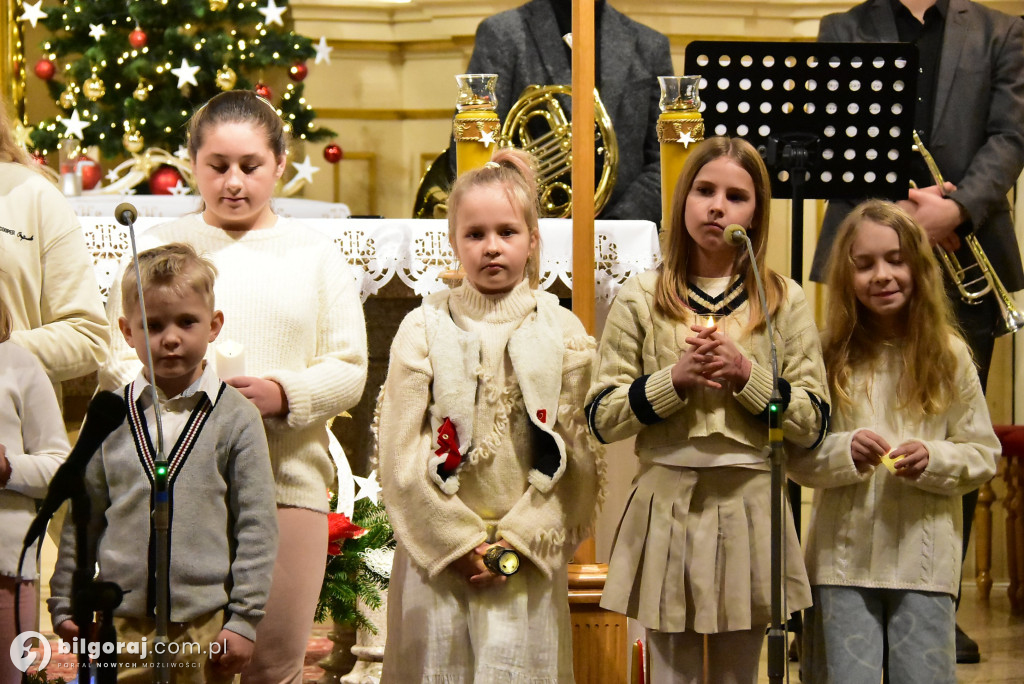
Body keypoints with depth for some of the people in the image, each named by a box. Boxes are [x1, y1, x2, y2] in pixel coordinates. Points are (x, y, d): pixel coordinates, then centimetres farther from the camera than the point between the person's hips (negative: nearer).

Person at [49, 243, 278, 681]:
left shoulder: (236, 418, 0)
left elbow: (256, 527, -1)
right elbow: (82, 518, 11)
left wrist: (243, 619, -4)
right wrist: (65, 605, 10)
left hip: (205, 625, -2)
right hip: (120, 624, 2)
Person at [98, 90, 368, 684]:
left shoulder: (315, 254, 12)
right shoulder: (159, 247, 10)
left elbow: (350, 369, 5)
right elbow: (115, 356, 5)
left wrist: (284, 394, -14)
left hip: (287, 484, 1)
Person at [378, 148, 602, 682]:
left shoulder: (562, 333, 3)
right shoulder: (424, 330, 1)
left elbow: (576, 456, 0)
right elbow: (399, 454, -2)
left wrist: (521, 537, -9)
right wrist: (457, 539, -8)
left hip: (530, 557, 0)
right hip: (436, 554, 0)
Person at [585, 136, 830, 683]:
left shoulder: (784, 301, 4)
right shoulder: (640, 298, 2)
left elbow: (813, 425, 0)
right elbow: (600, 418, -1)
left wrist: (746, 374, -13)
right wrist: (675, 379, -14)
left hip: (750, 512, 1)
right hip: (665, 509, -1)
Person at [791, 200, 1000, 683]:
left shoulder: (948, 355, 2)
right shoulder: (829, 354, 1)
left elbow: (983, 455, 5)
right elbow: (796, 458, 2)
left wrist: (933, 459, -14)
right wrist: (844, 451, -17)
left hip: (925, 560, 0)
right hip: (843, 558, 0)